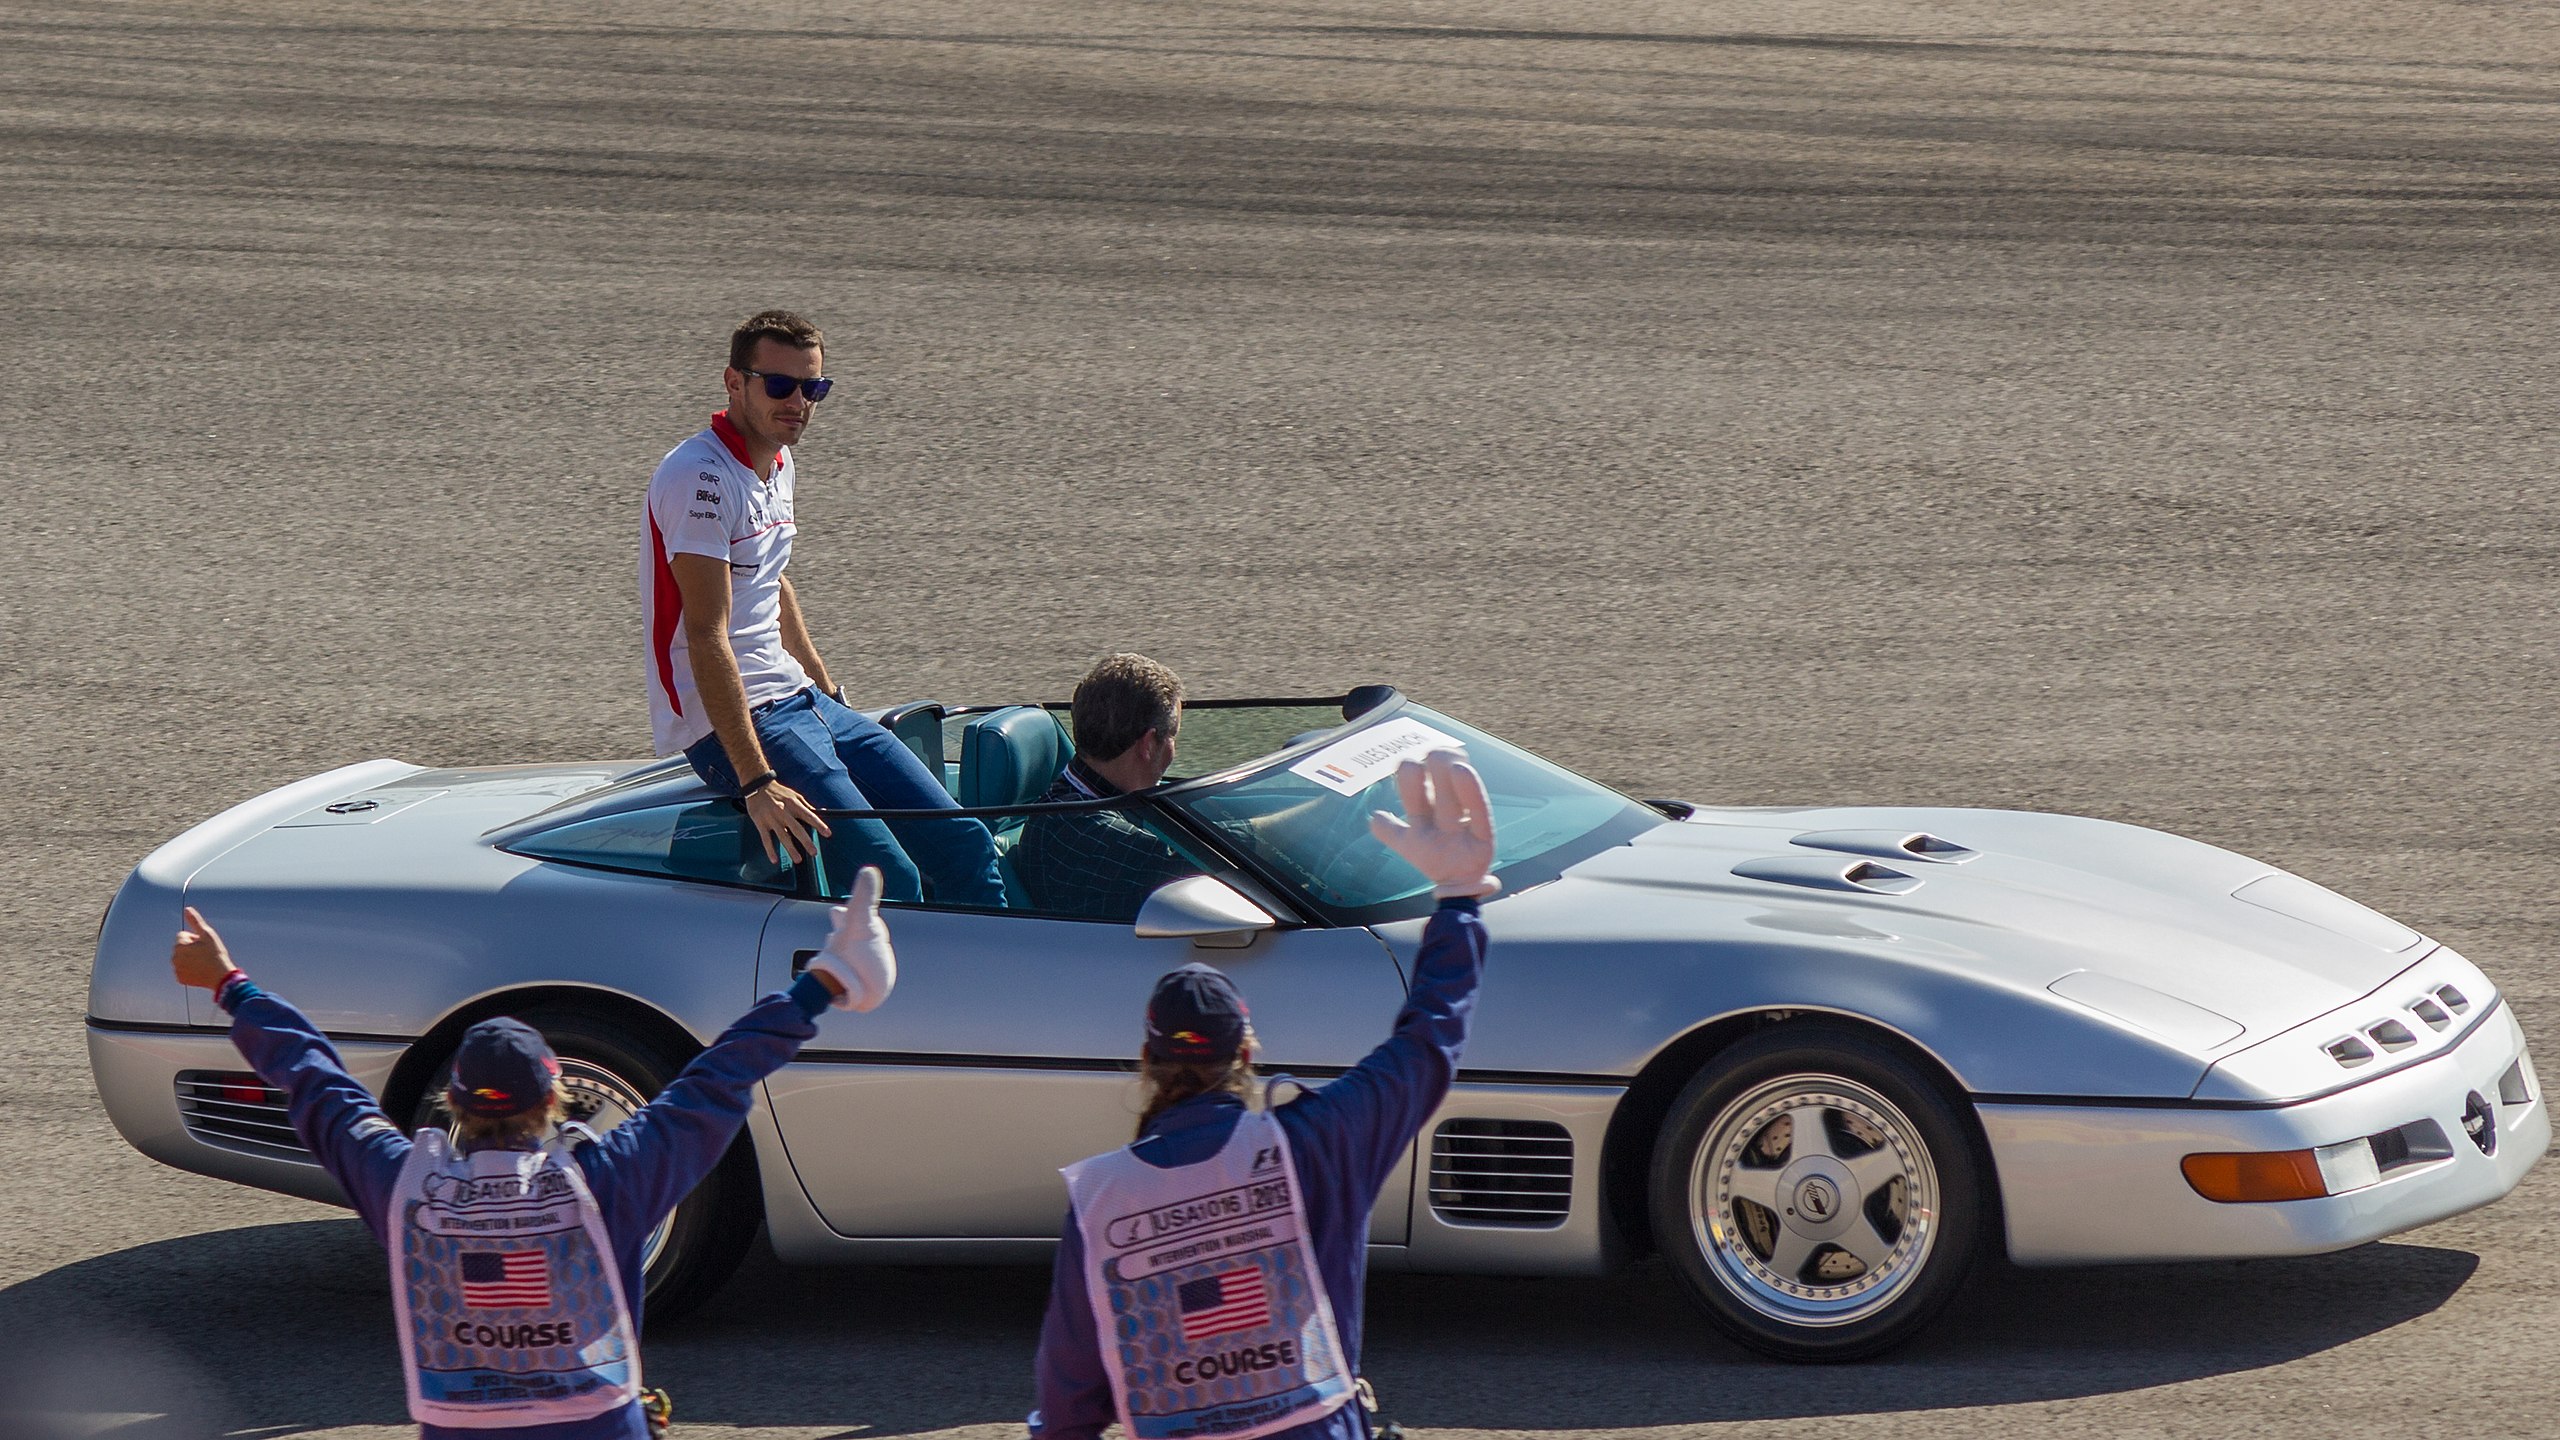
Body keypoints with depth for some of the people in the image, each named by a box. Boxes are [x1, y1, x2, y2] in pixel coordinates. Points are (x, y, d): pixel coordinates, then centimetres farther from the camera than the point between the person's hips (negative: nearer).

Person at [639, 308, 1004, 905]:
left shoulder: (779, 465, 12)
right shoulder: (700, 476, -17)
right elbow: (706, 636, -23)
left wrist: (827, 689, 35)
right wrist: (757, 782, -29)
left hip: (799, 700, 9)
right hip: (731, 721, -9)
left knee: (964, 845, -1)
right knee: (888, 877, -22)